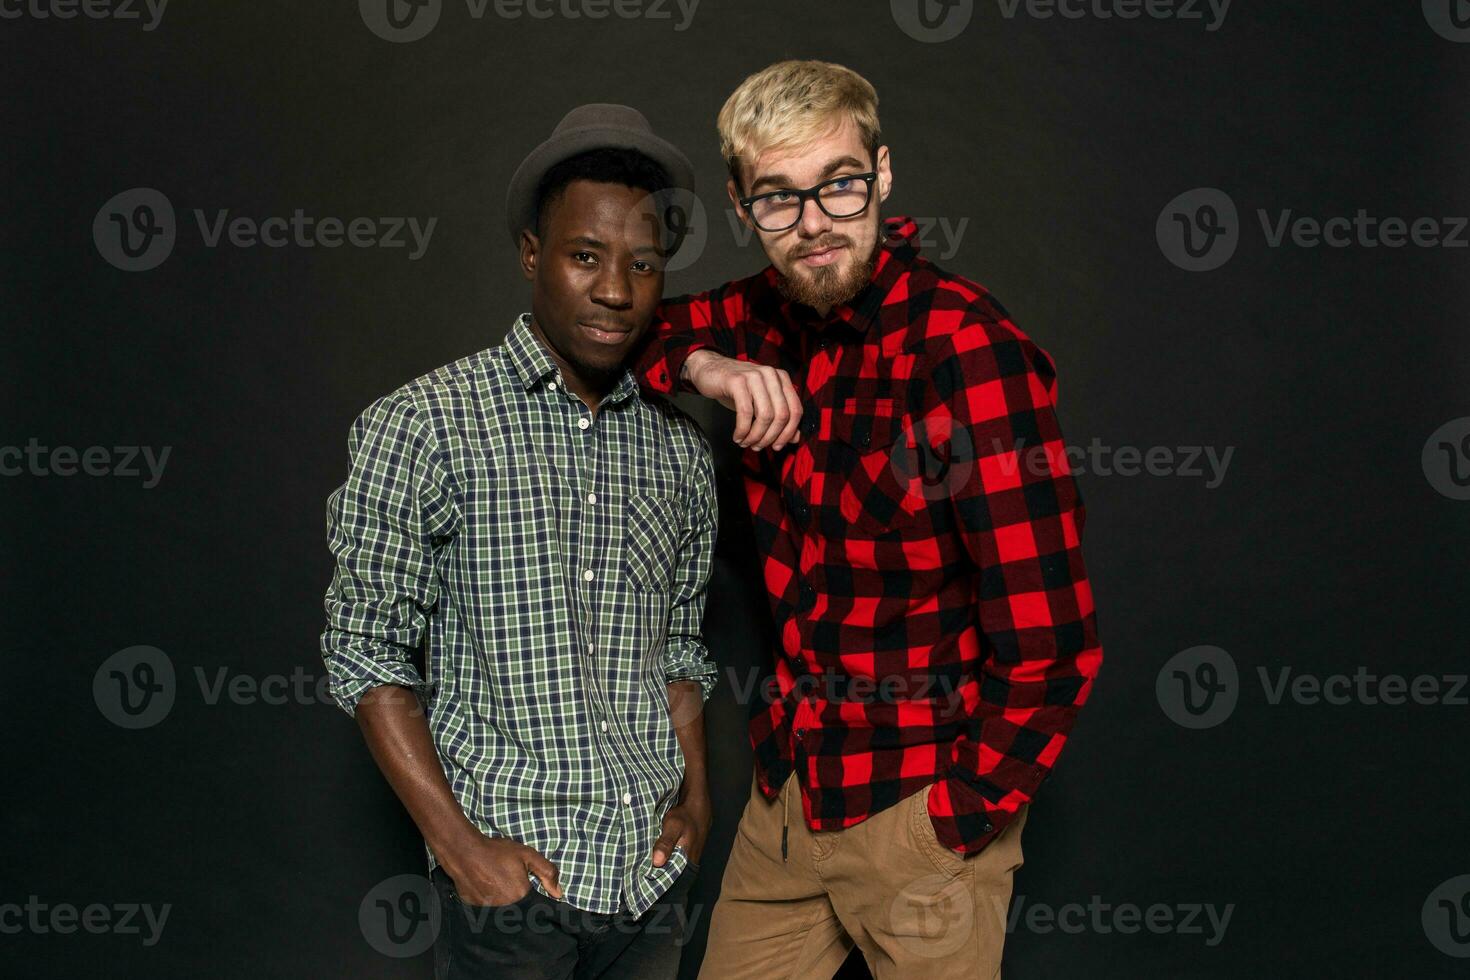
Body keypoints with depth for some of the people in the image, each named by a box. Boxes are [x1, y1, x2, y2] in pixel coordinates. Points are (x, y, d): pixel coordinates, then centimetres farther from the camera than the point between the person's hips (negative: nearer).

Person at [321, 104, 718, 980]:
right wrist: (459, 843, -12)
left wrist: (696, 796, 3)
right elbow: (367, 650, -8)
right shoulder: (425, 425, -8)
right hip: (513, 875, -4)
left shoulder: (681, 448, 6)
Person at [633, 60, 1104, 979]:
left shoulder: (967, 348, -20)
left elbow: (1048, 645, -21)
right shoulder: (771, 319, 0)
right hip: (789, 786, 6)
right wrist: (699, 364, -8)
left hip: (918, 803, -6)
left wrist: (952, 823, -13)